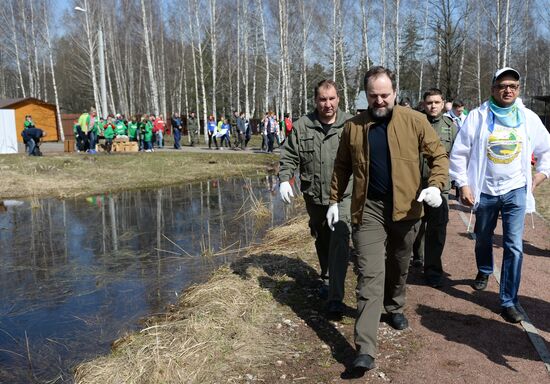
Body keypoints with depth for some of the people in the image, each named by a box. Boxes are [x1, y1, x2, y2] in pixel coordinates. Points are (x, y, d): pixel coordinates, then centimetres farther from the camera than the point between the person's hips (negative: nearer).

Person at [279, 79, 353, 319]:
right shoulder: (302, 126, -1)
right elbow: (289, 157, 3)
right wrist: (284, 180, -11)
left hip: (343, 195, -3)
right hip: (314, 196, 3)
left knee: (339, 242, -14)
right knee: (322, 240, 20)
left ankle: (335, 298, -10)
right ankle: (326, 278, 43)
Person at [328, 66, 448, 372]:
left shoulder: (414, 121, -2)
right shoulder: (353, 126, 3)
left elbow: (439, 155, 0)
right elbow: (342, 167, 12)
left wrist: (436, 185, -16)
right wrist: (335, 200, 9)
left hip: (405, 208, 1)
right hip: (368, 209, 0)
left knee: (399, 267, 19)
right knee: (370, 275, -7)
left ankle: (395, 308, 48)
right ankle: (366, 349, -8)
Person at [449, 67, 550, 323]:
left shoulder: (529, 118, 0)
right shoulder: (477, 116, -7)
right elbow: (459, 153, -6)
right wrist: (463, 185, -9)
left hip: (515, 191, 1)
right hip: (484, 191, 0)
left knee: (514, 247, -5)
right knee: (483, 238, 19)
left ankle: (508, 300, 4)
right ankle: (484, 271, 48)